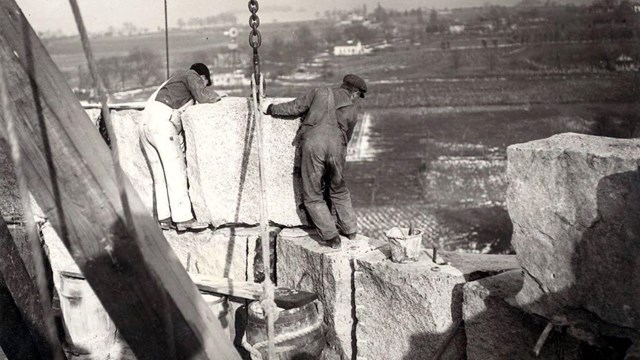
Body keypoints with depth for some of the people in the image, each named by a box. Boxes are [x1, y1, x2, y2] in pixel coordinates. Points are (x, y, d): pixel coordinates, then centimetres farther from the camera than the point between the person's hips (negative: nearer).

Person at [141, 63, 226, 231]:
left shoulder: (174, 81, 36)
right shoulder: (191, 75, 11)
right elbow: (202, 96, -4)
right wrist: (216, 97, 14)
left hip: (145, 124, 9)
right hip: (161, 122, -9)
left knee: (160, 176, 7)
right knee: (176, 170, -10)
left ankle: (165, 218, 6)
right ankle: (183, 218, -13)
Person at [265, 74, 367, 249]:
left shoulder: (320, 92, 15)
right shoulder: (352, 111, 20)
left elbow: (294, 108, 13)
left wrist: (271, 109, 25)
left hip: (313, 143, -2)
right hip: (336, 147, 2)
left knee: (313, 197, 8)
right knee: (339, 190, 25)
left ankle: (331, 237, 7)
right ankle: (350, 229, 33)